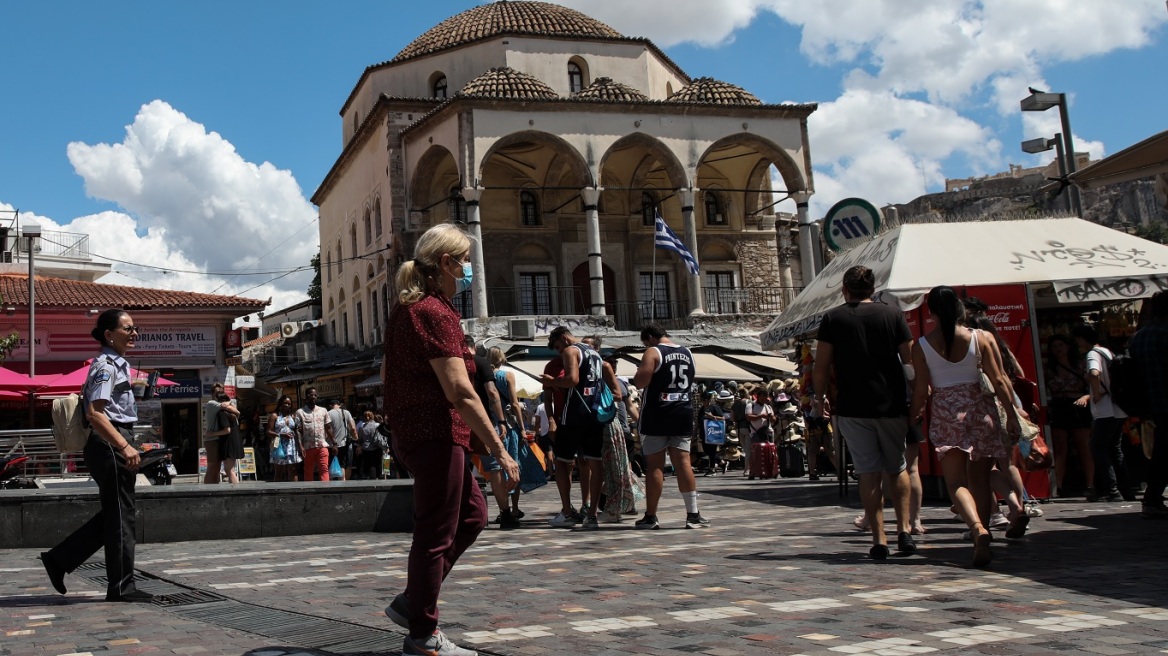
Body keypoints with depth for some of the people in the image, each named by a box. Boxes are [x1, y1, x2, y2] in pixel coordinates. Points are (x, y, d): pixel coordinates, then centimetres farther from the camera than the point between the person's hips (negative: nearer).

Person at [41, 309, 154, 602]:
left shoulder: (117, 364, 17)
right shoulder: (106, 366, -13)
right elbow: (95, 413, -23)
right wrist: (125, 447, -27)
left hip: (114, 446, 10)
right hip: (109, 446, -10)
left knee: (113, 514, 15)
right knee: (120, 515, -3)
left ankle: (59, 559, 21)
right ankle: (121, 586, 6)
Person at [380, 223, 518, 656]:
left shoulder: (406, 309, 14)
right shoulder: (436, 312, -17)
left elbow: (386, 376, 21)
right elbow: (460, 392, -23)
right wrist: (499, 450, -21)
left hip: (412, 432, 10)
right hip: (437, 435, -10)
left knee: (471, 514, 18)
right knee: (436, 534, 0)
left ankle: (411, 603, 21)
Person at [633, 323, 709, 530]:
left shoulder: (653, 352, -6)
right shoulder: (688, 353, 15)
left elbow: (640, 382, -16)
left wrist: (638, 376, 4)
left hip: (656, 415, -5)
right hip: (683, 414, 5)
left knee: (655, 465, -1)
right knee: (683, 462, 2)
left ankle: (650, 517, 3)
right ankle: (693, 514, -2)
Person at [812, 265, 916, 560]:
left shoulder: (833, 318, 1)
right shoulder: (893, 315, 2)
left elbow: (821, 366, -1)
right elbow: (910, 360, 1)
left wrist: (819, 398, 12)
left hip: (852, 408, -1)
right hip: (892, 405, 1)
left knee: (869, 473, 3)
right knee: (896, 468, 18)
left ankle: (879, 539, 1)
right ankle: (904, 530, 12)